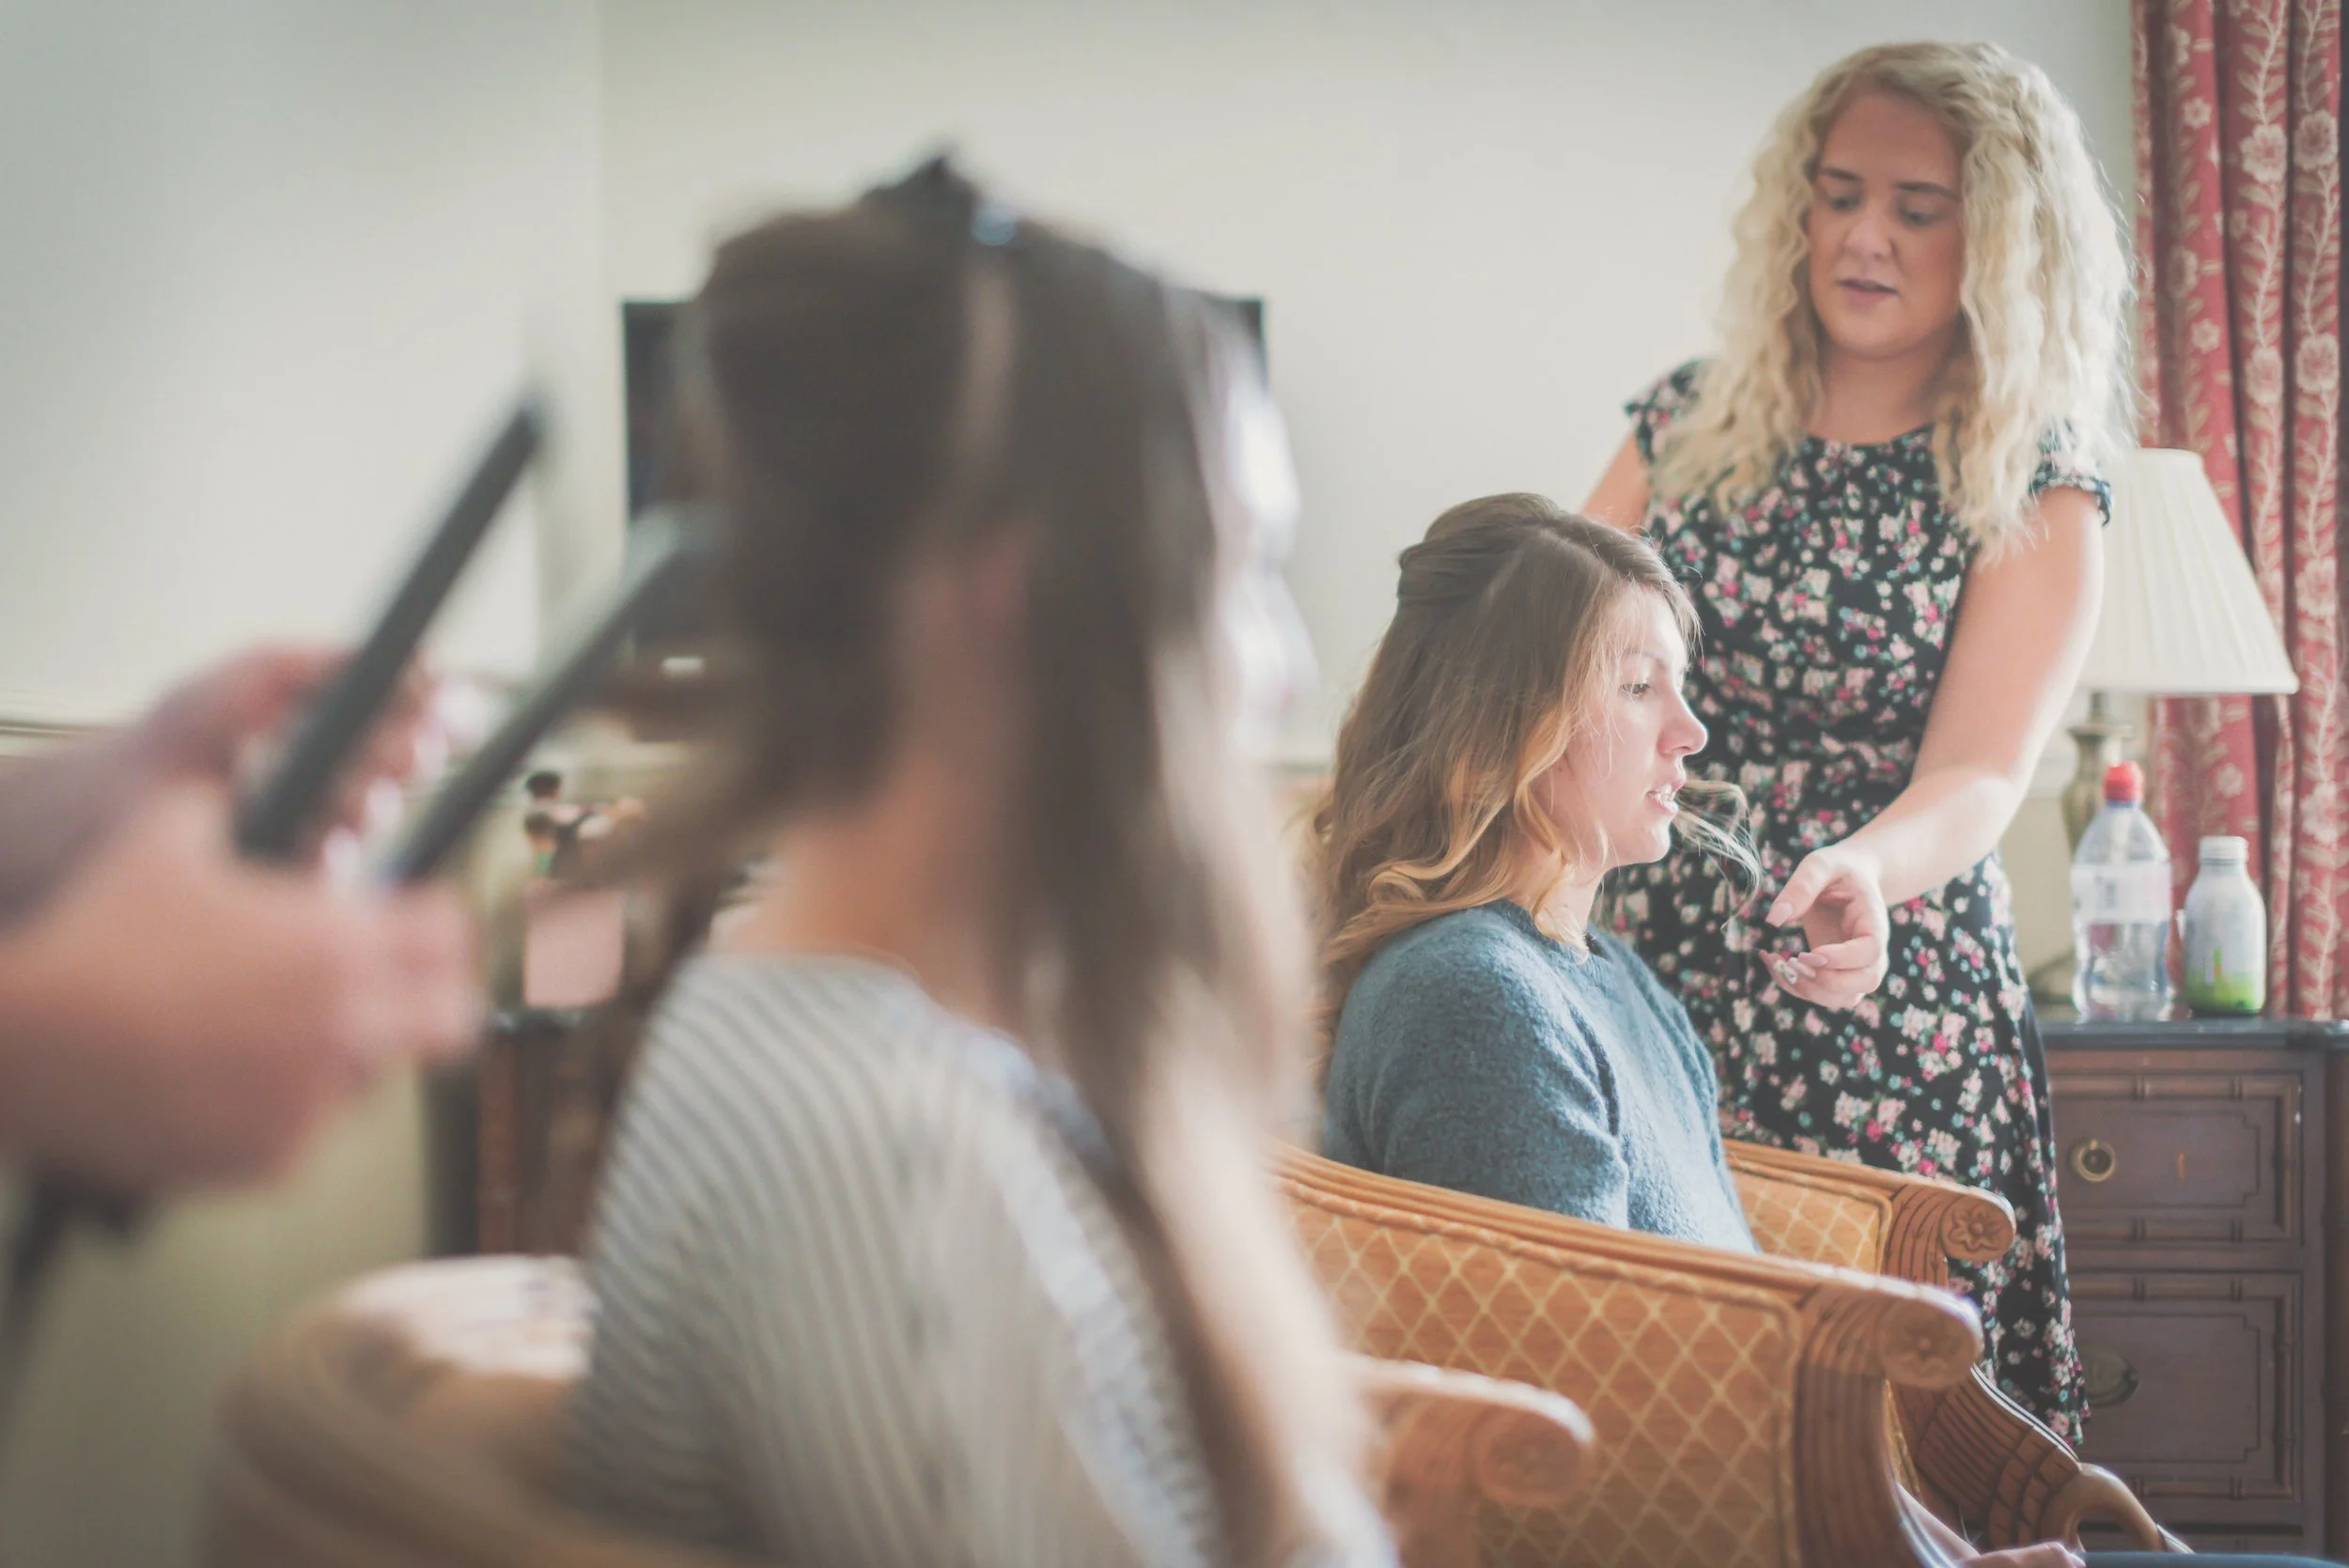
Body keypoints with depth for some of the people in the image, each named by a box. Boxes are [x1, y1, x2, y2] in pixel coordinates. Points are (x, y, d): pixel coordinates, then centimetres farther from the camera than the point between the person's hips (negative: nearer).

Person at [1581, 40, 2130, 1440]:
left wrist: (1863, 874, -33)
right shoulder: (1688, 426, 10)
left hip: (1881, 1021, -2)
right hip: (1646, 995, 3)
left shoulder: (2035, 497, 0)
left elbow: (1978, 776, -12)